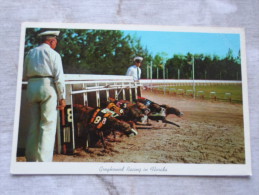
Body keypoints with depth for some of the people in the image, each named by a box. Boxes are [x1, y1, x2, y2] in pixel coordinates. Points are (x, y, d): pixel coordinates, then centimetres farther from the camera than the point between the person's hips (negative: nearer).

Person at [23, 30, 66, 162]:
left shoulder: (30, 53, 16)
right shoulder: (53, 54, 1)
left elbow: (24, 76, 14)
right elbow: (59, 77, -7)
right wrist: (62, 97, -5)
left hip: (32, 87, 5)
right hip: (47, 86, -5)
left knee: (34, 125, 11)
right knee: (48, 125, -4)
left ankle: (31, 158, 15)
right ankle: (44, 160, -10)